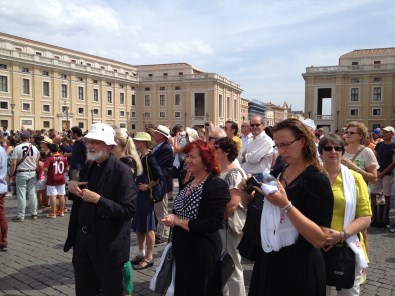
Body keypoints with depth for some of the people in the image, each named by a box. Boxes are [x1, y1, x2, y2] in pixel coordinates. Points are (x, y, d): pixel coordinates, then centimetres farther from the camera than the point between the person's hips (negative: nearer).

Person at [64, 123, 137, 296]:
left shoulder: (121, 171, -17)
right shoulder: (88, 167, 6)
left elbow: (128, 210, -23)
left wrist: (98, 199, -26)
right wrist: (71, 187, -3)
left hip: (108, 244, -7)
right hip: (82, 239, 7)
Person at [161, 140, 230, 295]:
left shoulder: (217, 185, -18)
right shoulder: (189, 181, 6)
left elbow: (213, 224, -25)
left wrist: (179, 221, -19)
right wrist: (171, 219, -8)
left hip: (202, 254, -7)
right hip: (182, 250, 8)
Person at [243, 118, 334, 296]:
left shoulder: (317, 180, -16)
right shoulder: (276, 173, 3)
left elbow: (319, 239, -22)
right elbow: (261, 210, 13)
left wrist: (285, 205, -31)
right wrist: (250, 192, -6)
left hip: (299, 269, -6)